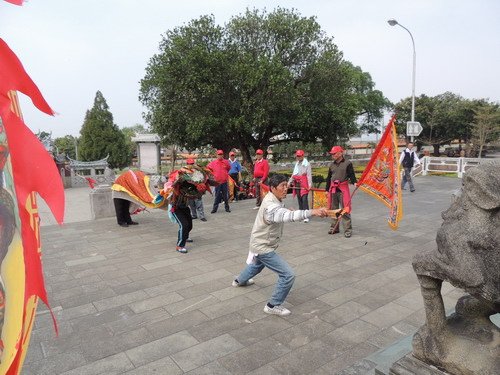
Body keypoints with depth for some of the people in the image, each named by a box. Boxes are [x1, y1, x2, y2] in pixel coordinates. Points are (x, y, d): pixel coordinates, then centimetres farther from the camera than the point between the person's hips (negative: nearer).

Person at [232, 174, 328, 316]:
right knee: (288, 275, -13)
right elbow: (287, 215, -55)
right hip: (263, 247, -10)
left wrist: (288, 212, -2)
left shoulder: (273, 198, -4)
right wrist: (312, 212, -66)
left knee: (258, 264, 38)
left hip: (261, 243, 10)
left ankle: (239, 281, 64)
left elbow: (283, 213, 18)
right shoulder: (271, 206, -34)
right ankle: (273, 306, 4)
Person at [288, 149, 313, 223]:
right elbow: (293, 174, 24)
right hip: (297, 183, 7)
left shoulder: (307, 164, -2)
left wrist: (310, 184, -15)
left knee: (304, 199, -12)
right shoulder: (297, 164, 19)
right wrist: (289, 182, 19)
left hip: (304, 184, -7)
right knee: (299, 199, 9)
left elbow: (309, 174, -7)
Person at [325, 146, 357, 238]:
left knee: (345, 210, -7)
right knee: (333, 209, 12)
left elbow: (351, 175, -5)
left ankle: (348, 230, -1)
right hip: (333, 189, 6)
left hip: (343, 189, -5)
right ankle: (334, 228, 23)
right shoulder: (331, 165, 13)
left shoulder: (347, 163, -3)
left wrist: (354, 182, -25)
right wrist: (327, 189, 16)